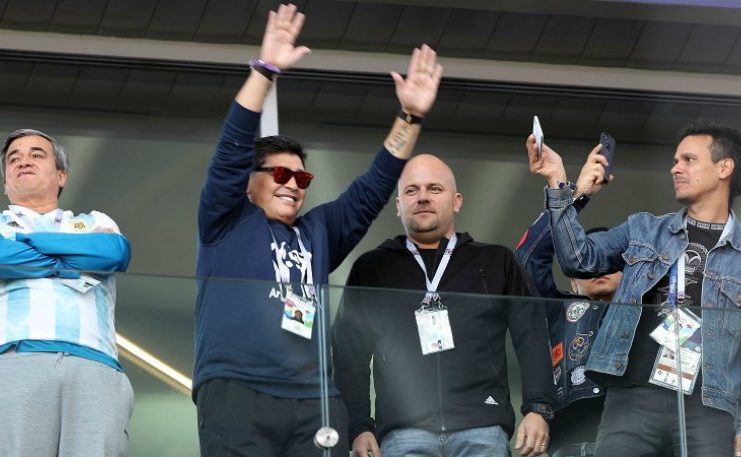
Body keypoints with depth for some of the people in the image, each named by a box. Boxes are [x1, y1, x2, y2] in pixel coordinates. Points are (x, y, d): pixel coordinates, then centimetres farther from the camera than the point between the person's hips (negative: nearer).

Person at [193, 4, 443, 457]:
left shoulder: (317, 233, 26)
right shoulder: (228, 223, 13)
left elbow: (371, 190, 22)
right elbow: (233, 150, 1)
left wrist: (410, 118, 12)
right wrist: (266, 70, -8)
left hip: (316, 402, 5)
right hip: (236, 393, -5)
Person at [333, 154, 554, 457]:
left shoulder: (496, 263, 18)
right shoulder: (371, 270, 18)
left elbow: (532, 339, 12)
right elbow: (350, 355, 13)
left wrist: (537, 409, -1)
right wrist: (359, 427, 1)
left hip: (483, 430, 0)